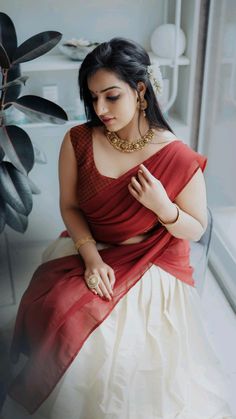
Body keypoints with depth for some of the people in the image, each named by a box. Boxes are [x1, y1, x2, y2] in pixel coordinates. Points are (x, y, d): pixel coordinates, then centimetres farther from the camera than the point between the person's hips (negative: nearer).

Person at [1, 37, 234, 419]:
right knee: (55, 312, -20)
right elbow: (70, 206, 2)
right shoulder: (78, 141, -9)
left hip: (153, 264, -2)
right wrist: (91, 257, -14)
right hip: (90, 249, 3)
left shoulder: (178, 158, -17)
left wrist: (163, 207, -27)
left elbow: (195, 231, -6)